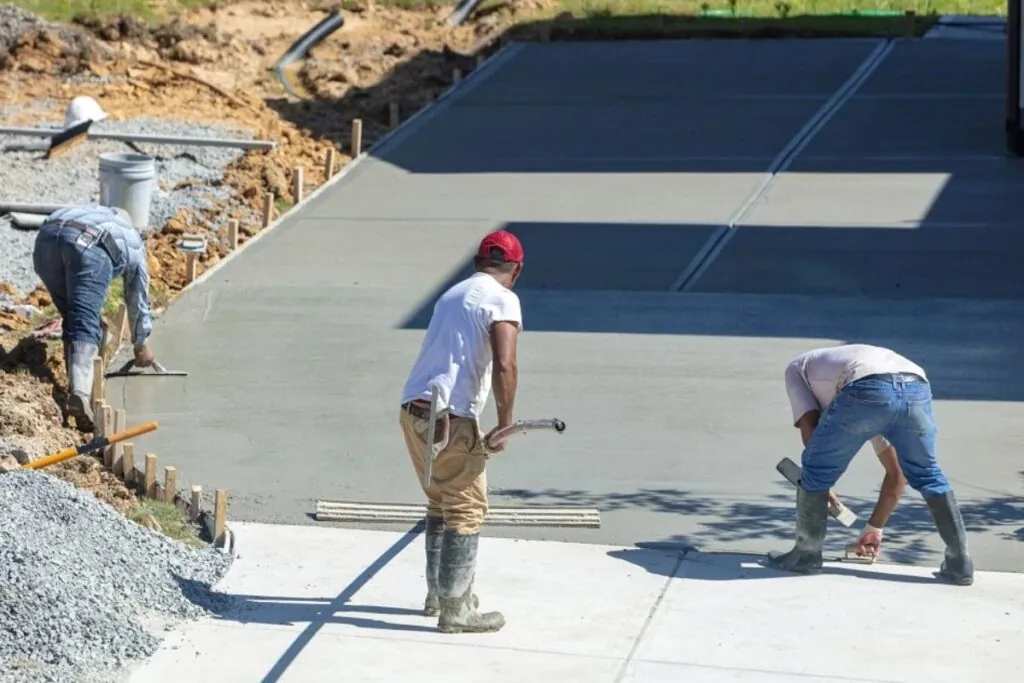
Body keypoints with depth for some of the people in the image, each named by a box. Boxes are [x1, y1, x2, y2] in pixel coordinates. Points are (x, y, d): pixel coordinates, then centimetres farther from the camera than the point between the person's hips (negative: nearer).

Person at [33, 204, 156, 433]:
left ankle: (77, 386, 15)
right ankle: (79, 394, -32)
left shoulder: (94, 213, 46)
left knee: (73, 319, 21)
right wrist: (141, 345, 55)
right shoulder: (133, 243, 36)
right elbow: (138, 301, 42)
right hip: (90, 247, -4)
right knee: (86, 326, -10)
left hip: (47, 237, 4)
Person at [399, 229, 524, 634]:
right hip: (450, 417, -8)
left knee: (441, 504, 22)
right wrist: (504, 425, -9)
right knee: (466, 511, 2)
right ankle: (455, 609, 5)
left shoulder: (452, 294, 21)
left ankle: (438, 593, 31)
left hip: (413, 410, 8)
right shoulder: (502, 300, -4)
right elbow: (504, 366, -18)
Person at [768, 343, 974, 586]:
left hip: (867, 390, -5)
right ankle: (960, 563, 27)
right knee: (926, 475, 27)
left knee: (817, 470, 18)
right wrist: (875, 527, 53)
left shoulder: (798, 368, 36)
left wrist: (822, 487, 28)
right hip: (916, 387, 5)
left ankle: (806, 554, 29)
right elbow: (897, 473, 44)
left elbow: (809, 427, 17)